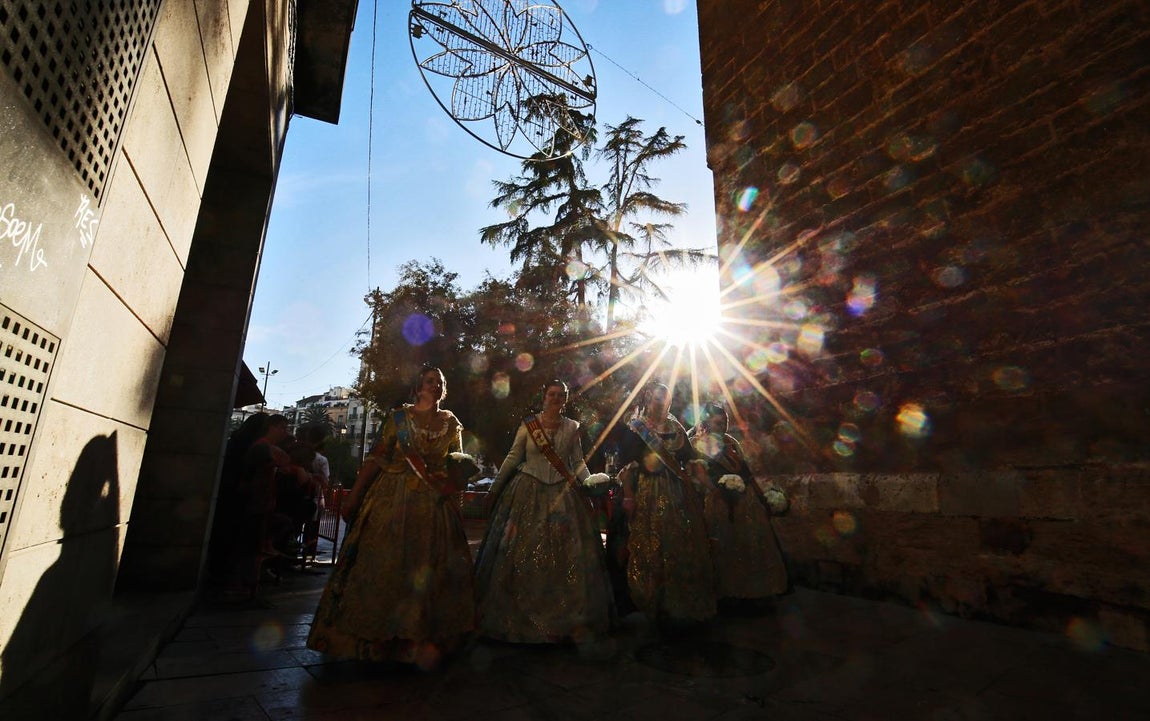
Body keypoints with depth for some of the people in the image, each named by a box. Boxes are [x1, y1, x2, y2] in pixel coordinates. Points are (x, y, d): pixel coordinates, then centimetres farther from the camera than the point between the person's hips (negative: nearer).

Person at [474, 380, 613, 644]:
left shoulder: (572, 428, 4)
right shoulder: (527, 425, -2)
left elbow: (578, 462, 8)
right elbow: (513, 458, 3)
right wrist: (494, 488, 4)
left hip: (563, 494, 1)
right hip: (528, 493, -1)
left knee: (564, 555, 3)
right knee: (520, 553, 2)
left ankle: (564, 618, 19)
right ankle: (519, 616, 20)